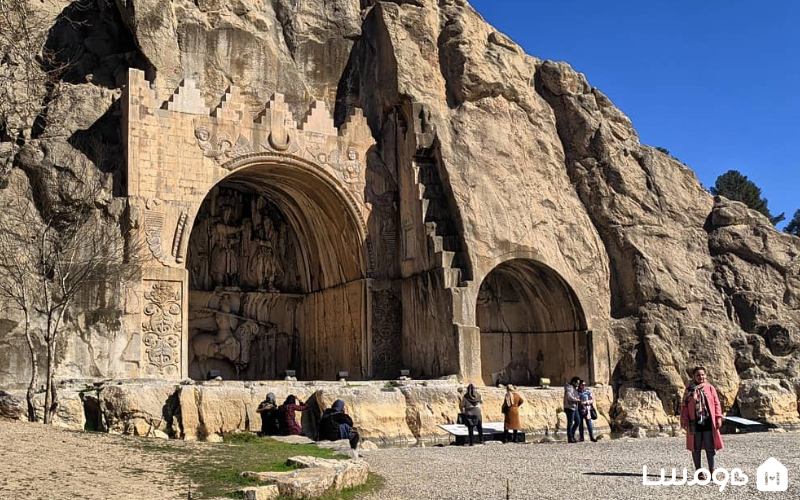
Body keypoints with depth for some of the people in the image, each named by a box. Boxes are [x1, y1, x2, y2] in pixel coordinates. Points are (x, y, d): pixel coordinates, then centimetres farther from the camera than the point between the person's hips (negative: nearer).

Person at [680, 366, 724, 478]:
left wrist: (718, 418, -3)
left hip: (708, 423, 0)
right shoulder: (689, 390, 3)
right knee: (696, 448, 6)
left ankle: (712, 471, 11)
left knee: (710, 448, 2)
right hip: (694, 424, 0)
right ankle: (699, 472, 15)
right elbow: (684, 406, 3)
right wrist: (684, 421, -3)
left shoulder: (710, 388, 6)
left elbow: (716, 403, 6)